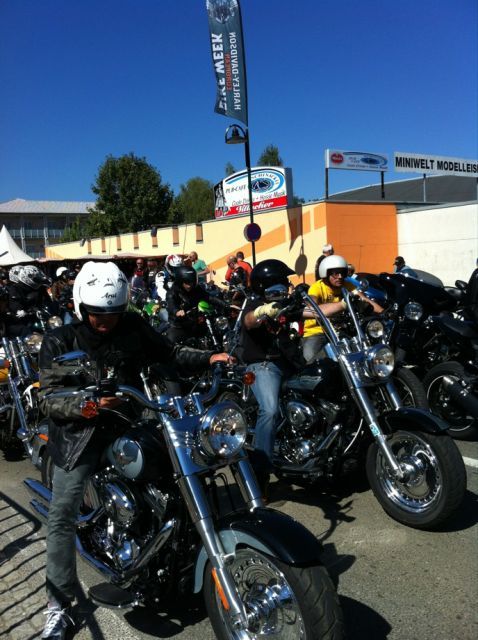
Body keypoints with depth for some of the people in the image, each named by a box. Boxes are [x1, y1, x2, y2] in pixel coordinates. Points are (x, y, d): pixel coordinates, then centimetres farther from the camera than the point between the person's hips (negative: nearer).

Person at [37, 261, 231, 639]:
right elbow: (49, 399, -11)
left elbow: (168, 353, 8)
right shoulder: (59, 341, -7)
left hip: (127, 423, 3)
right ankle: (60, 605, 6)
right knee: (62, 514, -7)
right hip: (78, 433, -2)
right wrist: (87, 405, -29)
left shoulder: (133, 327, 0)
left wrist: (209, 358, -6)